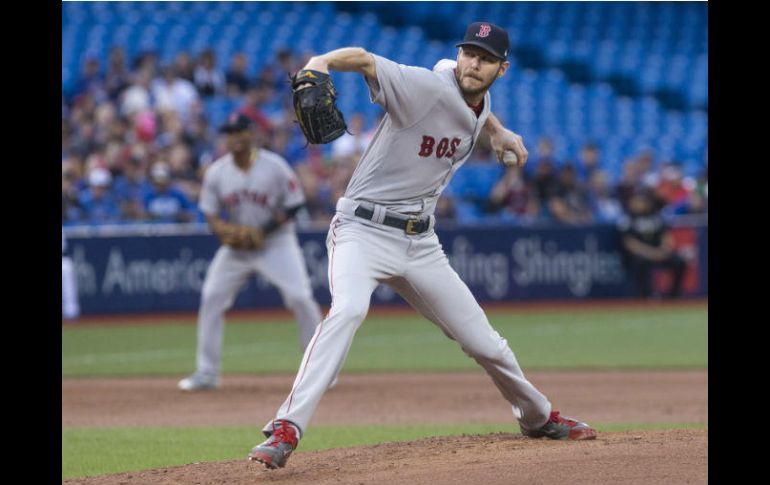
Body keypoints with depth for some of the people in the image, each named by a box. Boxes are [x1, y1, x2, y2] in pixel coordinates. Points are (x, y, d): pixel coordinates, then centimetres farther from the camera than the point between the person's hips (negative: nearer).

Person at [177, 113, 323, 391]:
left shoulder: (274, 167, -14)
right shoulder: (216, 173, -6)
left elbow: (293, 206, -9)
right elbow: (211, 215, 0)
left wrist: (262, 231, -21)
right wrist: (223, 229, -24)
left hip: (275, 241, -3)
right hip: (236, 243, 3)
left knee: (300, 297, -15)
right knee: (211, 298, -5)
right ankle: (206, 373, 5)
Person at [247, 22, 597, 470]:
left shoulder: (480, 102, 5)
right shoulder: (428, 87, -18)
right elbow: (365, 59, -36)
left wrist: (499, 132, 20)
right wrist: (319, 64, -55)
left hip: (420, 243, 7)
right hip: (364, 229, -7)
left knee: (486, 343, 13)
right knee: (348, 309, -36)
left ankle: (538, 416, 41)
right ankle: (286, 431, -38)